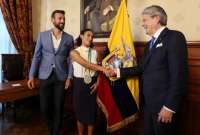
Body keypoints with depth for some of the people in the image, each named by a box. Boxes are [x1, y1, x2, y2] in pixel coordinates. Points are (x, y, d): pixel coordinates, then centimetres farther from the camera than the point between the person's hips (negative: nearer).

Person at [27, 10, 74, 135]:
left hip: (61, 77, 0)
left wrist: (69, 77, -4)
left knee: (58, 107, 4)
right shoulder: (42, 35, 3)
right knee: (45, 107, 5)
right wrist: (32, 75, -2)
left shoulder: (69, 38, 3)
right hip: (45, 76, 0)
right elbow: (37, 56, 3)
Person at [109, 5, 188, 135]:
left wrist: (170, 106, -21)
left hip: (164, 103, -8)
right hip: (149, 102, 8)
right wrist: (119, 71, 11)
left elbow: (179, 74, -19)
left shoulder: (174, 37, -13)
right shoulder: (150, 44, 16)